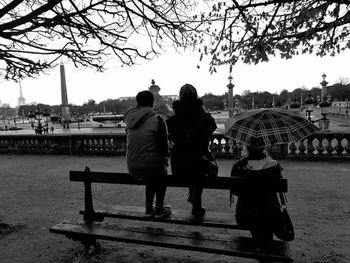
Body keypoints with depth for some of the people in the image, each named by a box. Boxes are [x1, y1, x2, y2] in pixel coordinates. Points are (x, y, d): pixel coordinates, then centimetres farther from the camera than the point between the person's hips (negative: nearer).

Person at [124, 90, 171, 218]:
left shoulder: (130, 120, 3)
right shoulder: (157, 120, -14)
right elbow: (164, 144, -7)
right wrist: (164, 157, 15)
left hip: (132, 167, 5)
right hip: (150, 164, -5)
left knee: (152, 177, 34)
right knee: (162, 177, 29)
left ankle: (149, 208, 39)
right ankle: (159, 209, 29)